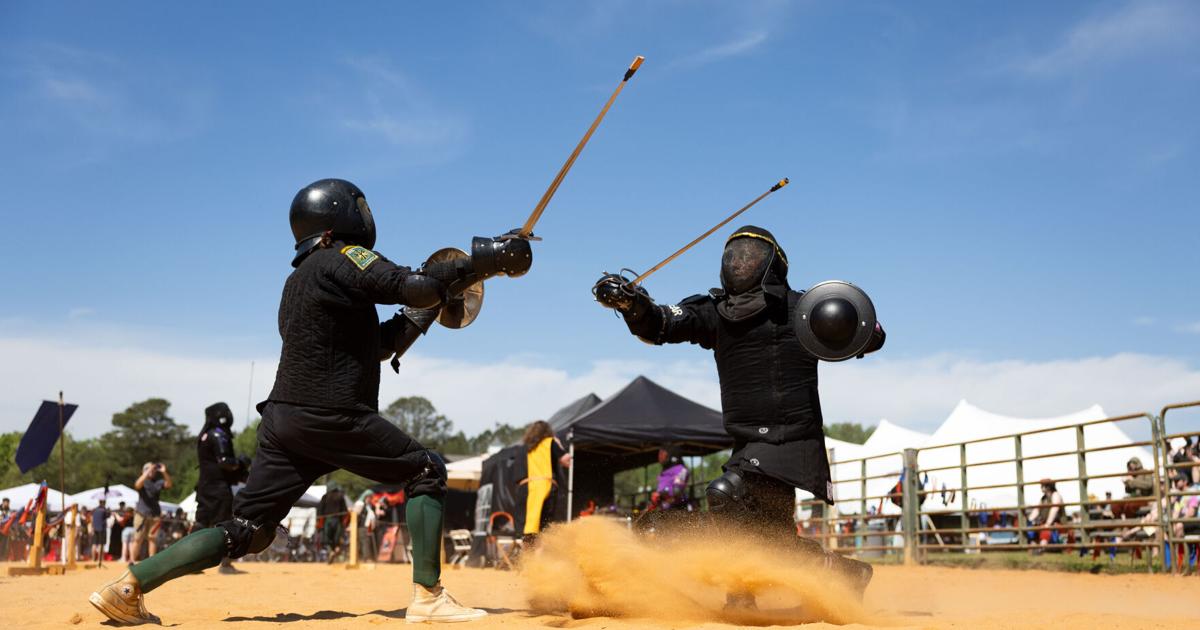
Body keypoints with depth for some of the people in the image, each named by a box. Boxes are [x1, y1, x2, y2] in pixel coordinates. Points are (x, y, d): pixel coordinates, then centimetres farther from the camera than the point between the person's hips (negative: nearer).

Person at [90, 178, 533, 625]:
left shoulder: (297, 281, 24)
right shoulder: (343, 260, -3)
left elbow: (380, 344, 26)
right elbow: (413, 286, -18)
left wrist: (428, 309, 23)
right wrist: (487, 259, -8)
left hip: (284, 419, 8)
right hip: (331, 418, -8)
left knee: (245, 532, 9)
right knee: (427, 472, 6)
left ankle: (127, 587, 2)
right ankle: (427, 597, -1)